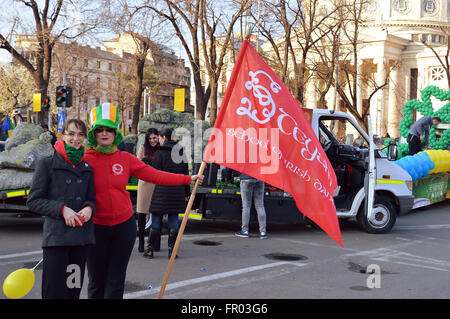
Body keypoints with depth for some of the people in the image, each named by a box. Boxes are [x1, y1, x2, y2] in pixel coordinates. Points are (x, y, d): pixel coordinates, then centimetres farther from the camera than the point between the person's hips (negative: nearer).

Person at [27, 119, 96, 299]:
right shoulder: (47, 164, 1)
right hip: (56, 236, -4)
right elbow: (33, 201, -1)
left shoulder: (87, 168, 14)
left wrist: (89, 208, -4)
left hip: (82, 236, 4)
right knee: (54, 292, -8)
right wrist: (62, 209, -13)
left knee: (74, 292, 7)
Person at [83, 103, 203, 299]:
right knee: (96, 282, 7)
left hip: (124, 225, 2)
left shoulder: (125, 159, 2)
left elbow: (155, 175, 3)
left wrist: (188, 179, 2)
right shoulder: (84, 160, -5)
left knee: (116, 282, 8)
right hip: (96, 227, -2)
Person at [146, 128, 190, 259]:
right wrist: (186, 193, 14)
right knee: (173, 220, 7)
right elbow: (185, 174, 10)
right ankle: (172, 250, 7)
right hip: (177, 190, 4)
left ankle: (150, 249, 8)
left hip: (162, 190, -4)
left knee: (156, 220, 3)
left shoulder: (159, 153, -6)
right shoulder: (181, 153, 9)